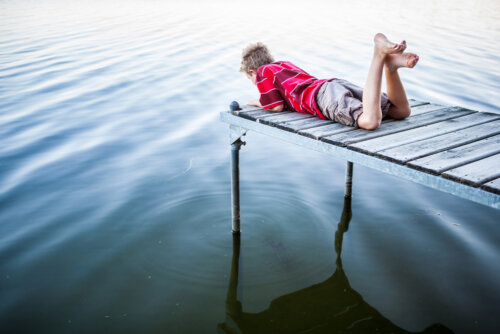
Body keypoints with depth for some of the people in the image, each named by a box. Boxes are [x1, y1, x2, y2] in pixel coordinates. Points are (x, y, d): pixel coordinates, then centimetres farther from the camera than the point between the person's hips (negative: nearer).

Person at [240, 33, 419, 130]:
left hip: (324, 96, -7)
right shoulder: (286, 64, 37)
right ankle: (391, 64, -20)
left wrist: (258, 102, 27)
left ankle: (379, 54, -36)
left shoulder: (263, 72, 14)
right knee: (402, 111, 0)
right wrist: (265, 99, 42)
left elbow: (278, 106, 6)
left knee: (370, 122, -36)